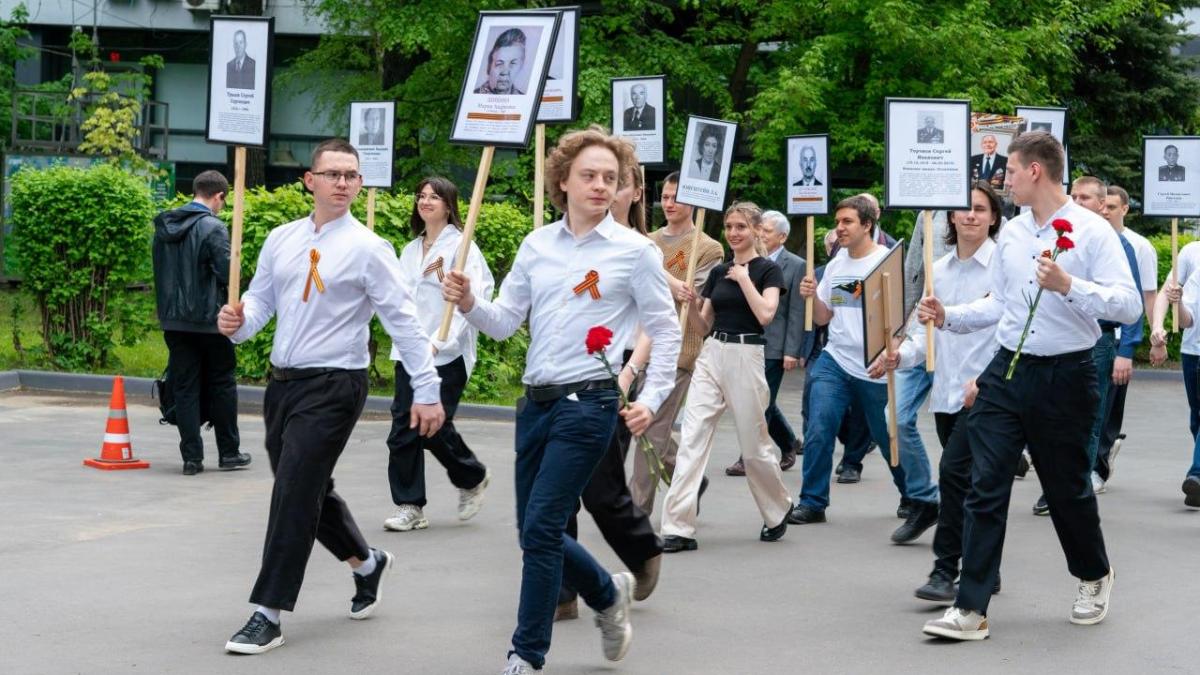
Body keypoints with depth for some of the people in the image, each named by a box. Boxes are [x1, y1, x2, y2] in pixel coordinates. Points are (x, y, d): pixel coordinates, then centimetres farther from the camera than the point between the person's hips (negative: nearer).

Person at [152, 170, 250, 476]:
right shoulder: (213, 228, -14)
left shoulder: (165, 227, 8)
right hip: (209, 319, -5)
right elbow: (226, 273, -17)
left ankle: (192, 457, 4)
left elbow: (159, 271, 13)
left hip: (173, 320, 5)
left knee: (185, 387, 7)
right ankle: (229, 453, 15)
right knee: (222, 384, 8)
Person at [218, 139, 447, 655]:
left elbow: (403, 322, -9)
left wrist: (427, 391, -12)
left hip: (334, 386, -6)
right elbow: (260, 300, 14)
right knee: (309, 491, 16)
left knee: (294, 492, -10)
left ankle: (268, 615, -4)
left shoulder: (368, 249, -8)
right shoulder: (282, 240, 8)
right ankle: (366, 562, 42)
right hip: (283, 381, 6)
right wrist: (237, 322, -9)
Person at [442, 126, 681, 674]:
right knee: (534, 531, 11)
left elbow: (665, 331, 1)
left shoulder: (634, 250, -4)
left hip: (587, 402, -6)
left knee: (540, 529, -10)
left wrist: (652, 398, -9)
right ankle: (607, 594, 38)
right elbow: (504, 322, 9)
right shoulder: (537, 245, 9)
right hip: (535, 400, 6)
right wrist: (468, 304, -10)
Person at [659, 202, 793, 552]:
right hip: (711, 355, 5)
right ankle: (679, 529, -11)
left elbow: (765, 314, -17)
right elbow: (703, 324, 14)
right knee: (691, 439, -8)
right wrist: (692, 302, -5)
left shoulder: (767, 270, -2)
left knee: (753, 446, 5)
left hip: (746, 356, -5)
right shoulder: (718, 272, 13)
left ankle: (779, 511, 31)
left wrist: (744, 278, -14)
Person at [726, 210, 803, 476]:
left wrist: (792, 352, -12)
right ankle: (790, 444, 32)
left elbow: (797, 312, -8)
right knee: (763, 402, 13)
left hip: (774, 346, -5)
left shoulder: (796, 266, -5)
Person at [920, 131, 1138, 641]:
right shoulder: (1010, 234, 10)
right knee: (985, 488, -4)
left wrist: (1068, 286, -28)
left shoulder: (1091, 231, -9)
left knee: (1068, 488, 10)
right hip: (1007, 371, 5)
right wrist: (949, 317, 9)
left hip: (1066, 376, -5)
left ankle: (1093, 578, 38)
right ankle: (970, 609, -4)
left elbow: (1128, 305, -17)